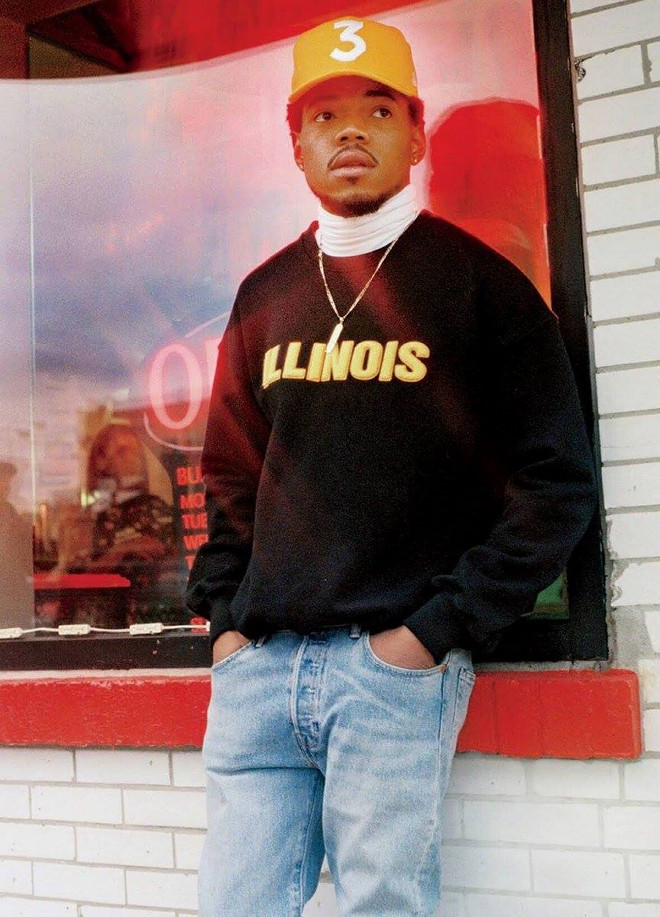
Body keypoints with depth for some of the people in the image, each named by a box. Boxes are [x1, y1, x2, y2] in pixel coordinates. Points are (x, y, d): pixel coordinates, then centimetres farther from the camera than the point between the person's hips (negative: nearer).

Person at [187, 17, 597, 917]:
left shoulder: (479, 284, -1)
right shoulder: (264, 296, 14)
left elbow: (558, 487, -4)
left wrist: (434, 632, -10)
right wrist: (224, 616, 8)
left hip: (398, 667, -4)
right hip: (258, 666, 5)